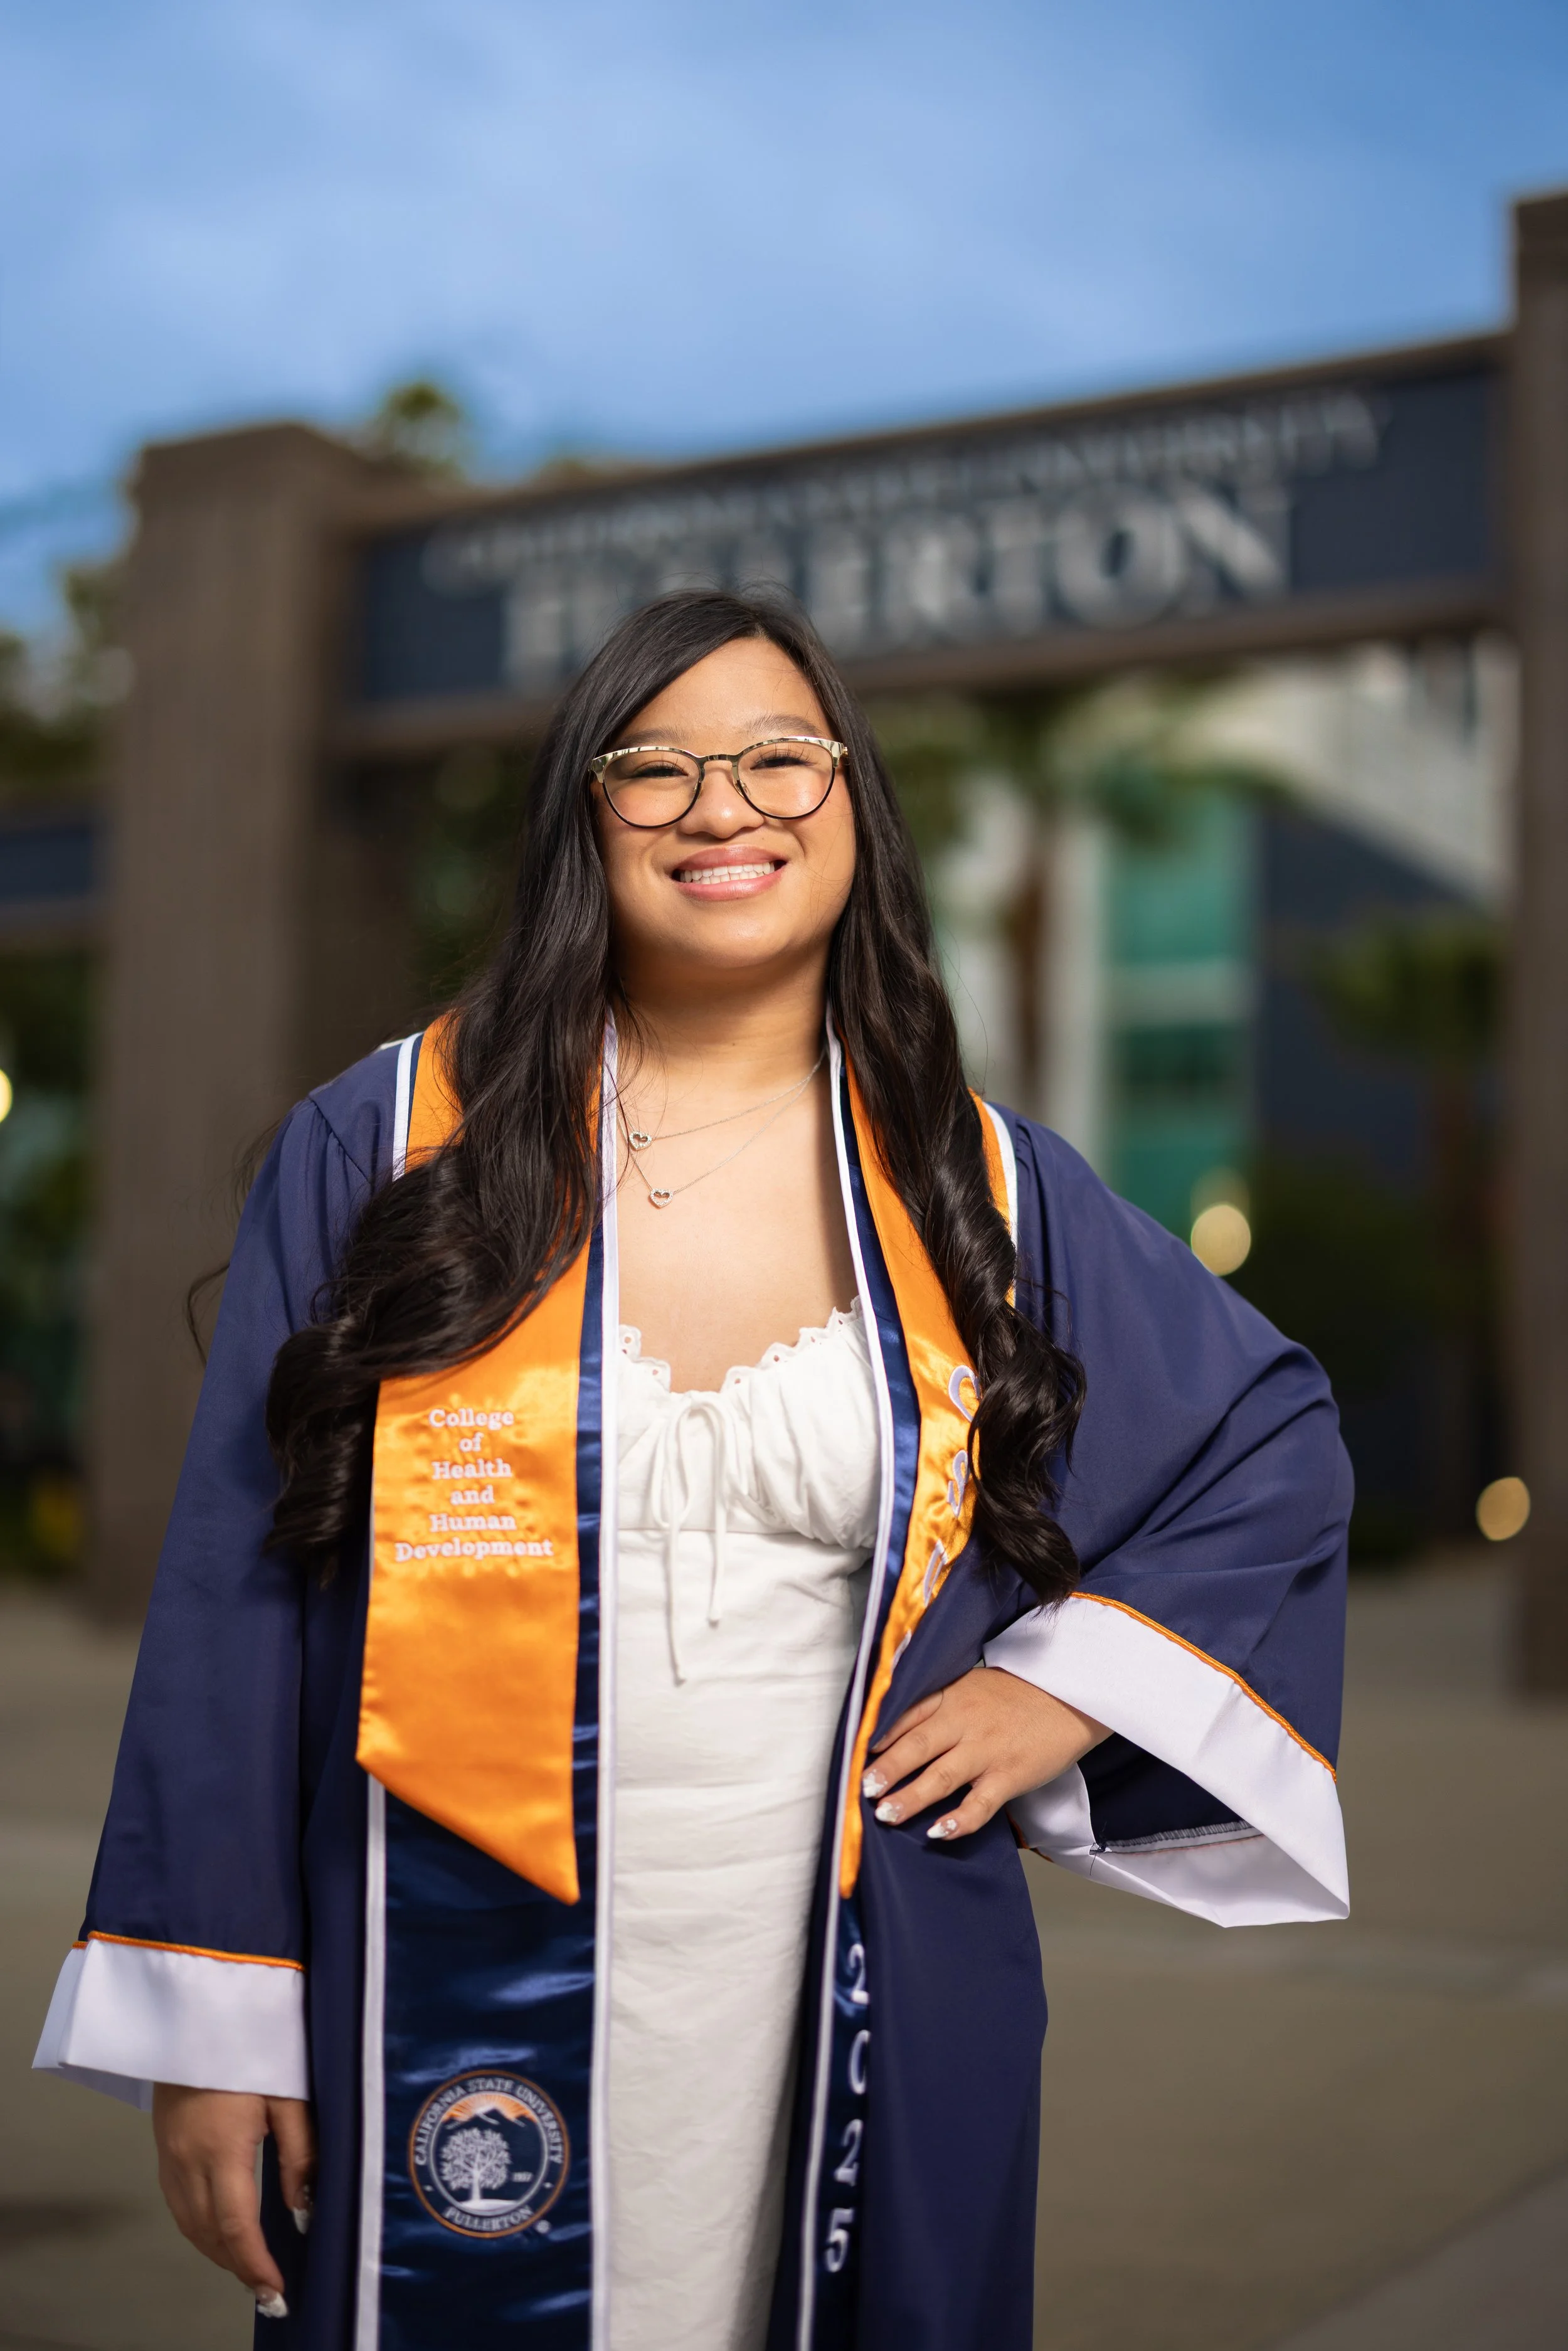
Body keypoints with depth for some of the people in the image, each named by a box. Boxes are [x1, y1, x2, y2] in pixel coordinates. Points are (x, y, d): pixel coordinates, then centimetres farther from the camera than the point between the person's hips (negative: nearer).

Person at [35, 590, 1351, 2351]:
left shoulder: (978, 1191, 2)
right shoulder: (381, 1149, -3)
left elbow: (1279, 1442, 14)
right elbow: (236, 1592, -2)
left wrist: (1069, 1684, 2)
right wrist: (211, 2023, -4)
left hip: (856, 2019, 2)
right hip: (453, 2030, -1)